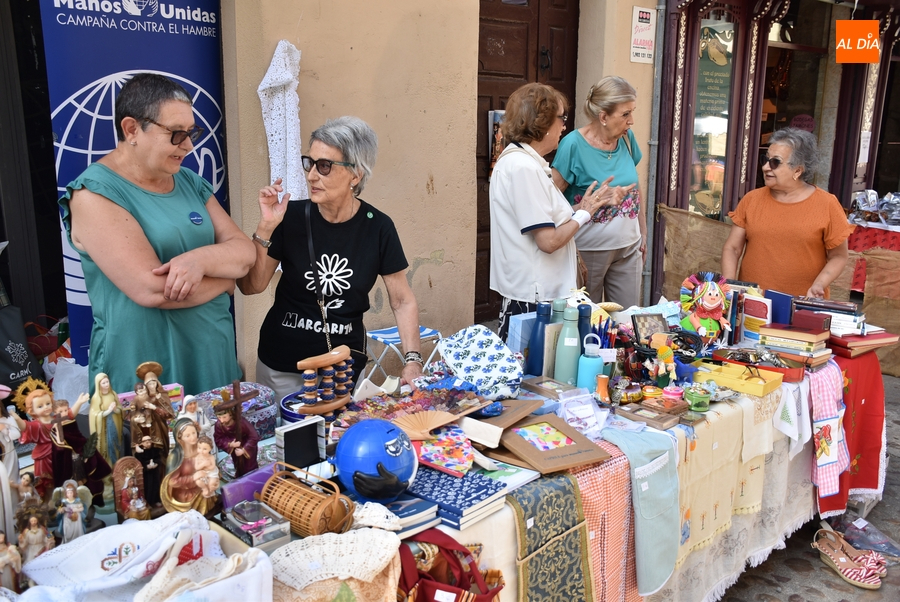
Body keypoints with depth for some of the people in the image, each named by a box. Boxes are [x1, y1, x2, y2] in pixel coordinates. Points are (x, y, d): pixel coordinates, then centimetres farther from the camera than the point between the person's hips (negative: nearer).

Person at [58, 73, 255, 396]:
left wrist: (201, 259, -19)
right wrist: (225, 276, -7)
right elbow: (151, 290, -23)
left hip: (214, 357, 7)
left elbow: (245, 251, 2)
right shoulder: (94, 193, -12)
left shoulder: (190, 183, 8)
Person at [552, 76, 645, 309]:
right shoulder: (573, 145, -16)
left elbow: (636, 189, 12)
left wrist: (643, 233, 13)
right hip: (590, 251, -5)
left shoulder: (627, 138, 2)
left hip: (629, 248, 5)